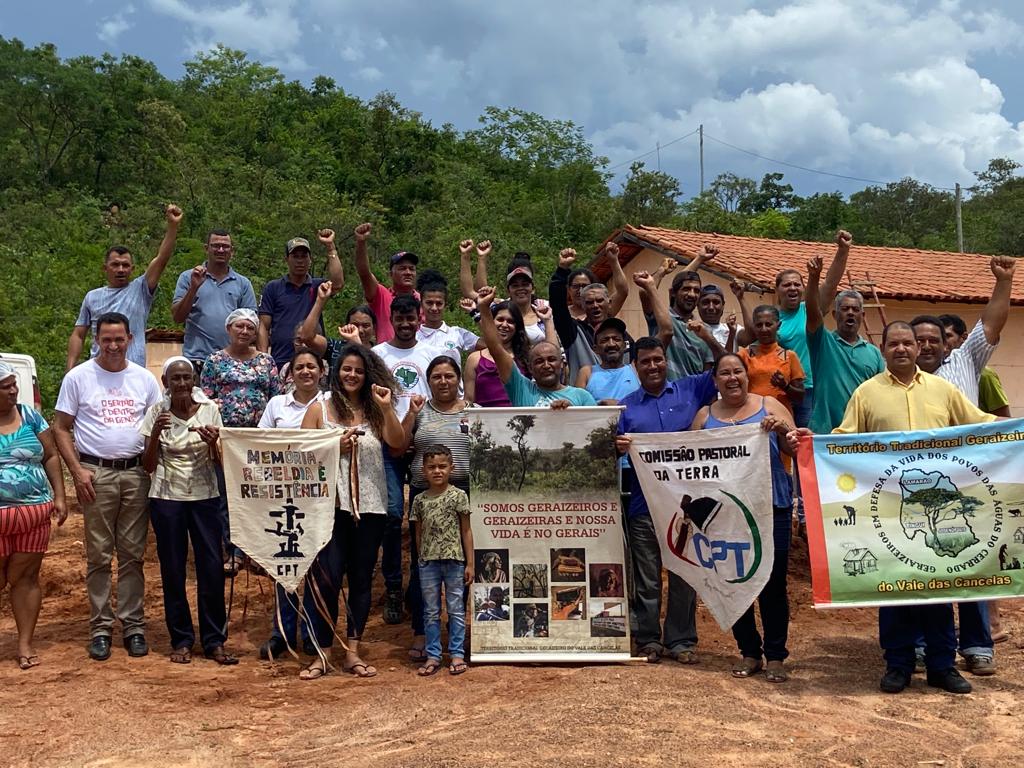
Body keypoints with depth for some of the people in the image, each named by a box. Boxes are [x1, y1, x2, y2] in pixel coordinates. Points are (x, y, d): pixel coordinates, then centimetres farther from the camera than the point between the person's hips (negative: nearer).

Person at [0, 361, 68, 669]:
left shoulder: (30, 416, 7)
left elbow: (51, 456, 11)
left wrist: (59, 496, 4)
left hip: (34, 513, 2)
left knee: (25, 577, 6)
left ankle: (25, 643, 13)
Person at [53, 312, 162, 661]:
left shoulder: (144, 379, 8)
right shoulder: (78, 377, 2)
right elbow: (61, 428, 2)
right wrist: (77, 470, -9)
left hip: (136, 474, 2)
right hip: (96, 474, -2)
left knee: (133, 554, 6)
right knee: (99, 556, 3)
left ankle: (133, 626, 13)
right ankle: (100, 628, 12)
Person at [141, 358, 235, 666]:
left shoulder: (209, 409, -1)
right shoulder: (156, 413, -2)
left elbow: (218, 461, 2)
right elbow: (149, 466, 0)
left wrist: (213, 442, -19)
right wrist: (155, 433, -16)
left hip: (205, 496, 0)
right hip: (167, 498, 0)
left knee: (212, 568, -2)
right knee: (173, 570, 4)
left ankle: (214, 641, 9)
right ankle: (181, 640, 18)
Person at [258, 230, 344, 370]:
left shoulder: (317, 286, 11)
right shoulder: (273, 288, 9)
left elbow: (338, 283, -11)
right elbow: (264, 327, 6)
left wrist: (330, 246, -9)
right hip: (280, 362, 0)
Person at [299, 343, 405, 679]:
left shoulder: (375, 411, 9)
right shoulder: (319, 409, 6)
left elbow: (399, 445, -4)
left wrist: (386, 408, -10)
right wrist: (335, 446, -12)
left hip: (370, 506, 2)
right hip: (330, 505, -2)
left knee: (362, 579, 8)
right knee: (327, 580, -1)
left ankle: (353, 652, 17)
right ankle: (322, 655, 8)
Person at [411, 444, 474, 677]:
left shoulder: (458, 496, -2)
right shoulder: (420, 500, 5)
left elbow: (466, 531, 0)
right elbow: (419, 533, 10)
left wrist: (469, 563, -2)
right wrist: (420, 560, 8)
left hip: (454, 561, -2)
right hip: (428, 562, 2)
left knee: (456, 609, 6)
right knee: (431, 611, 9)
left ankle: (457, 654, 15)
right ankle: (433, 656, 17)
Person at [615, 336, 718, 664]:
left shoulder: (690, 390, 8)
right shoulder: (627, 405, 8)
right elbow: (612, 449, 4)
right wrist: (618, 447, -19)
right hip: (643, 504, 0)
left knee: (684, 575, 8)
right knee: (646, 578, 7)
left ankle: (682, 640, 18)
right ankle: (649, 639, 17)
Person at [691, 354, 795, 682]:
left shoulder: (770, 406, 6)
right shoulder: (705, 416, 12)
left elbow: (797, 450, 2)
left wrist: (782, 429, -15)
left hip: (771, 505, -2)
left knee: (773, 582, 0)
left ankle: (775, 656, 12)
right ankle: (749, 652, 20)